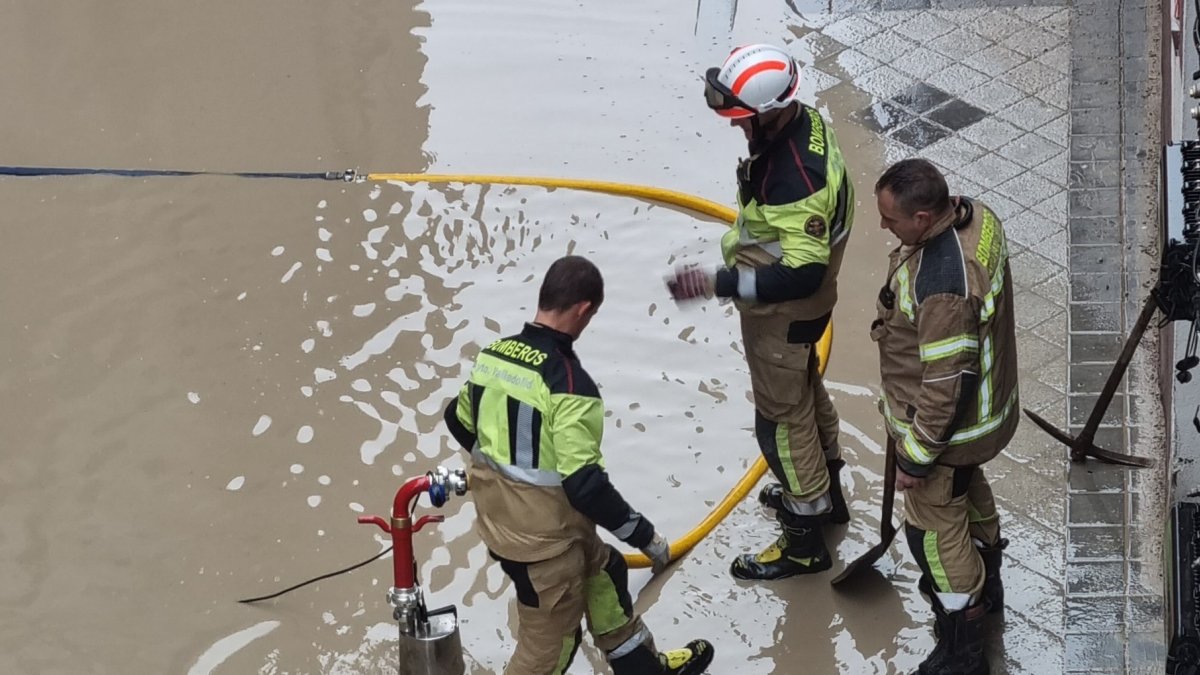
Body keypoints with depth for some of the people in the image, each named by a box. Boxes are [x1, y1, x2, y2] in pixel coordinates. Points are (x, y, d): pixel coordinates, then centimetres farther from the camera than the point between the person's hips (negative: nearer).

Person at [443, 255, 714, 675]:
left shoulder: (493, 355, -3)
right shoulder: (568, 383, -27)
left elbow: (460, 422, 14)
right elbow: (584, 485, -28)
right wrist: (645, 536, -16)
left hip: (498, 516, 9)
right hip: (544, 537, -9)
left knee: (603, 575, 28)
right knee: (549, 641, 8)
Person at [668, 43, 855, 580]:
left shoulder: (796, 177, -39)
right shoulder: (801, 122, -9)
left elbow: (801, 274, -36)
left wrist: (718, 285, -36)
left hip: (784, 314, -10)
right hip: (792, 306, 10)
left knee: (783, 419, 8)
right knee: (805, 392, 28)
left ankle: (804, 541, 26)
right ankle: (824, 490, 51)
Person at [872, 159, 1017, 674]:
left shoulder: (942, 286, -41)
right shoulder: (974, 214, -14)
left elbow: (947, 386, -32)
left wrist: (916, 458, -19)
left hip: (951, 421, -9)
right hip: (986, 396, 9)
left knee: (935, 527, 11)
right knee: (966, 486, 33)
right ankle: (984, 582, 59)